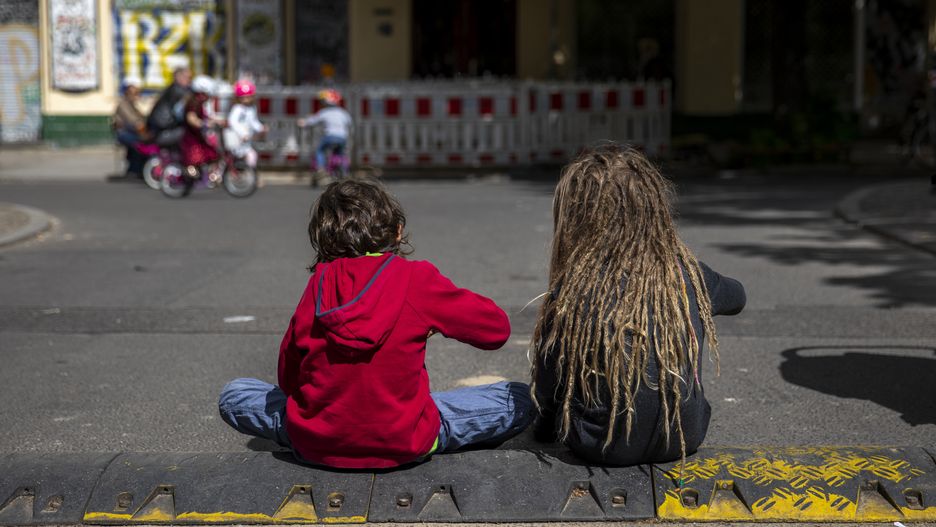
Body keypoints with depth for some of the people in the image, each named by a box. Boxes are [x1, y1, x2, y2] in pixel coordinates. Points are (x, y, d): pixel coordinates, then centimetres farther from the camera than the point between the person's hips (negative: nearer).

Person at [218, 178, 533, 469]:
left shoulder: (318, 284, 0)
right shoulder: (418, 279, -8)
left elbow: (288, 377, 5)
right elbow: (497, 329, 0)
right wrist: (436, 317, 16)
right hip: (404, 446, -2)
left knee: (233, 396, 26)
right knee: (519, 401, 7)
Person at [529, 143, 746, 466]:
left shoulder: (570, 295, -20)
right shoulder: (688, 273, -9)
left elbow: (546, 393, -9)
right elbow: (736, 296, 16)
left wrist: (544, 427, 13)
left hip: (604, 448, -3)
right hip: (685, 438, 3)